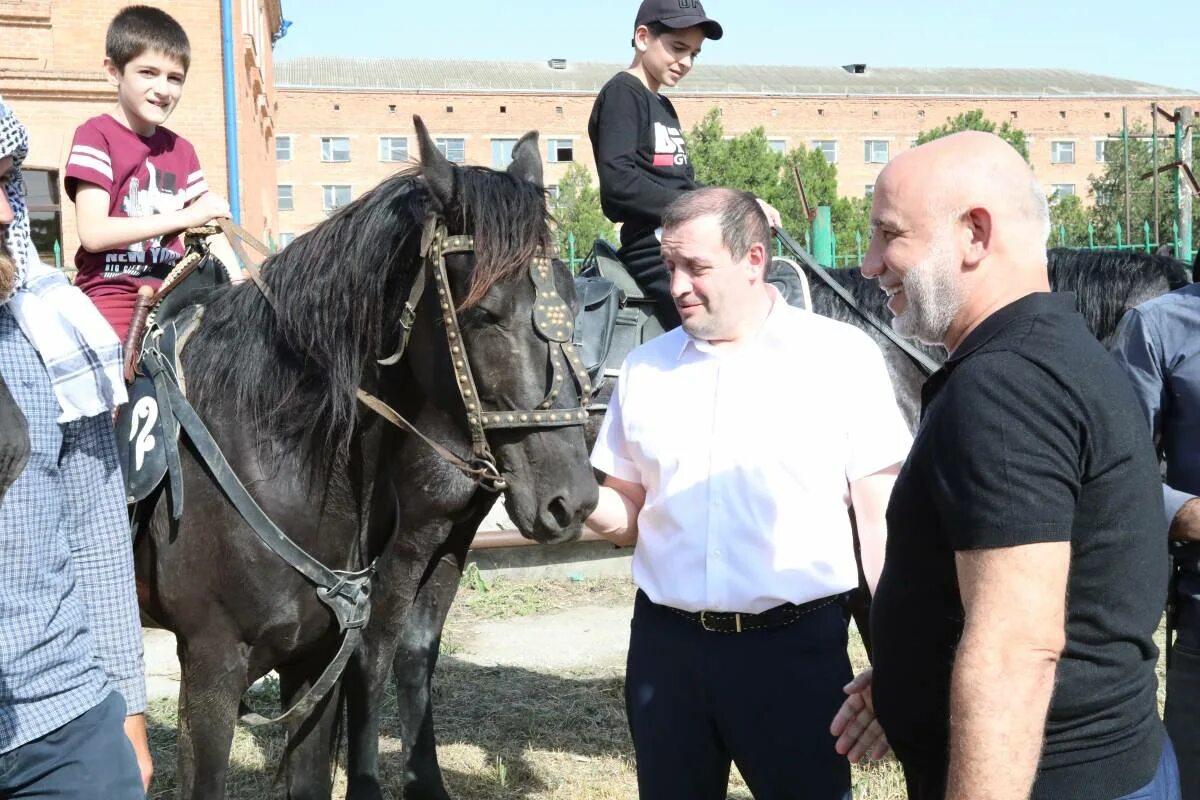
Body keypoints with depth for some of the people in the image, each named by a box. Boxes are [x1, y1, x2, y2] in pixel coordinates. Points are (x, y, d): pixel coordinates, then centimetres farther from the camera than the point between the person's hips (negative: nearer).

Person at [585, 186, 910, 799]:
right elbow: (629, 516, 12)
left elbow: (881, 514, -3)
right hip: (665, 644, 4)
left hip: (798, 644, -3)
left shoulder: (842, 357, -4)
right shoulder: (644, 368, 6)